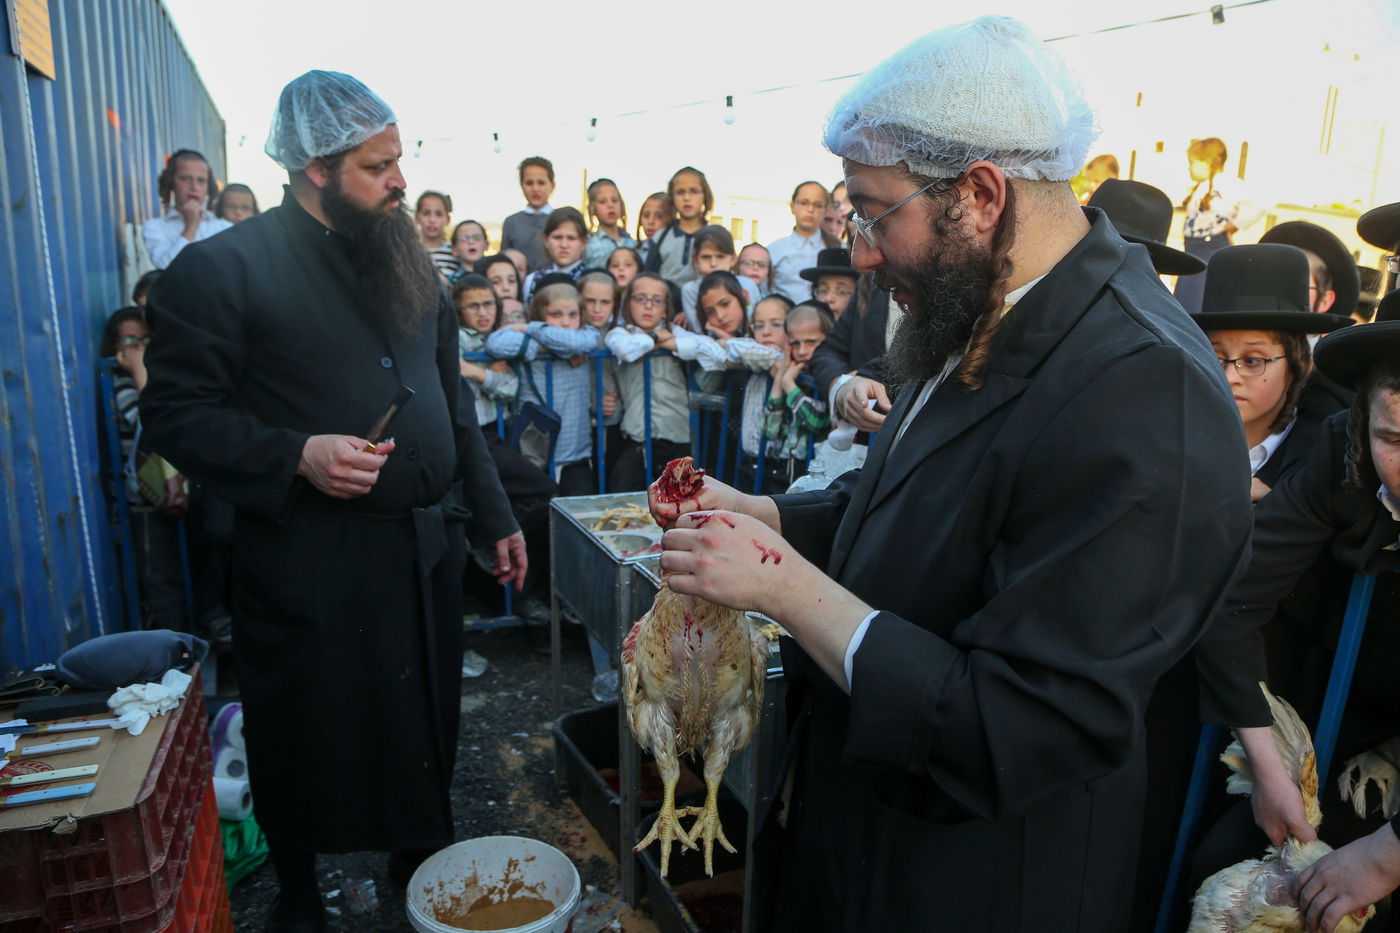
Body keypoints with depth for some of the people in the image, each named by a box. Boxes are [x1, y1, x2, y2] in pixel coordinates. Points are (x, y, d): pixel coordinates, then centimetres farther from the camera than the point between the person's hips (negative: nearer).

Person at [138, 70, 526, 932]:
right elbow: (175, 411, -8)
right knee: (311, 741, 13)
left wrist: (495, 515, 13)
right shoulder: (223, 267, -8)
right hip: (310, 562, -5)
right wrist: (297, 455, -23)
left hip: (426, 547, 5)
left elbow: (454, 399, 15)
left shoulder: (407, 260, 11)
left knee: (427, 728, 17)